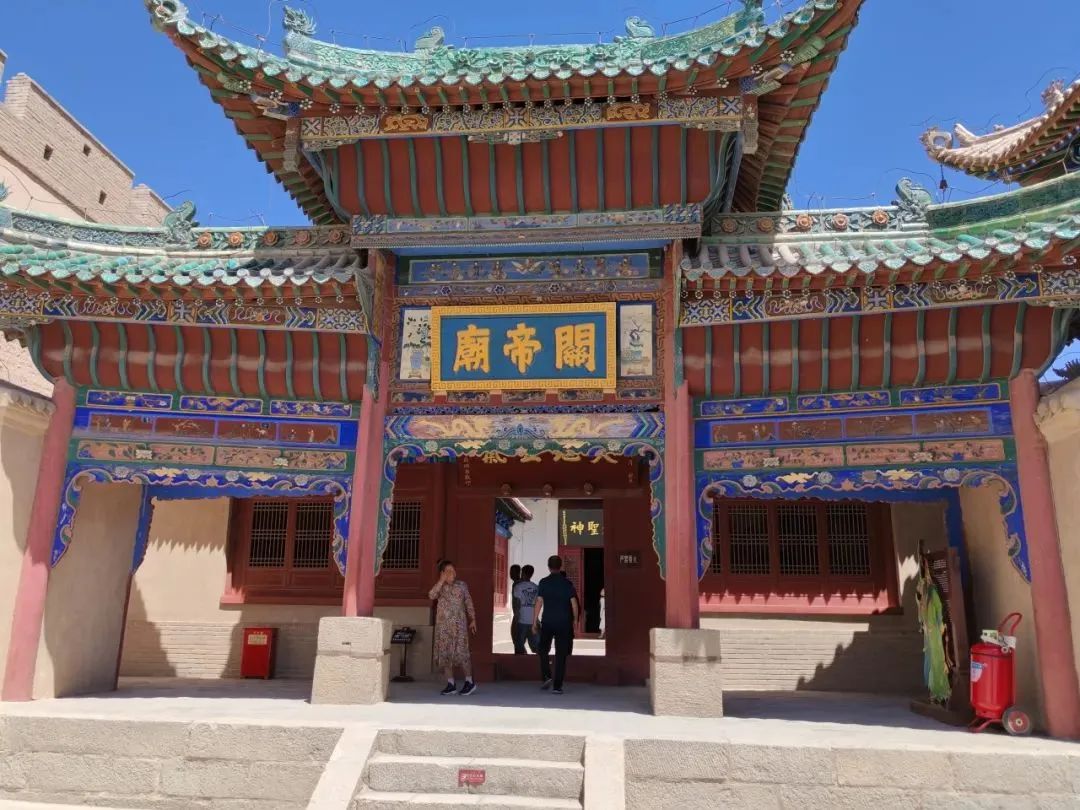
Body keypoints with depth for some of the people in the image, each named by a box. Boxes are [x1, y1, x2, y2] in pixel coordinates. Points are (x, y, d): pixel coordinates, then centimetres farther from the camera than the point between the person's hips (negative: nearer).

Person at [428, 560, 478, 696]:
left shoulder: (462, 585, 5)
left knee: (460, 652, -7)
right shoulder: (440, 587, 8)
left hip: (458, 625, -3)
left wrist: (473, 619, 5)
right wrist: (441, 581, -14)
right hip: (443, 625, 3)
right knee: (444, 654, 3)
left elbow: (469, 603, 8)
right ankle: (451, 684, 12)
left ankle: (469, 682, 4)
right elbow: (431, 595, -13)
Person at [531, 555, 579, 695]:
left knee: (543, 650, 18)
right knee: (561, 654, 5)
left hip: (547, 622, 0)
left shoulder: (544, 582, -1)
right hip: (564, 623, 0)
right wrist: (575, 620, 10)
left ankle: (546, 677, 3)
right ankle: (557, 686, 3)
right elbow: (574, 603, -1)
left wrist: (535, 621, -1)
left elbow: (539, 602, -5)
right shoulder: (567, 583, 1)